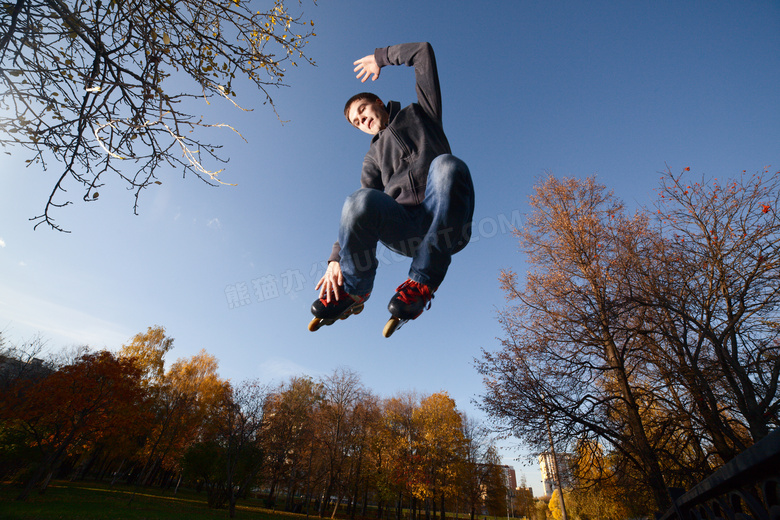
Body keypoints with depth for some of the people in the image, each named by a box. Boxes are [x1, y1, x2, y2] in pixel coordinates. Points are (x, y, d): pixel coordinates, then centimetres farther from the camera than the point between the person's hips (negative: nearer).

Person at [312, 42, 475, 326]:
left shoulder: (420, 113, 27)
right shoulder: (374, 156, 28)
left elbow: (423, 52, 24)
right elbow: (362, 208, 13)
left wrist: (381, 57, 33)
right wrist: (337, 257, 0)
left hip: (445, 222, -1)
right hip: (403, 229, 2)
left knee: (447, 165, -32)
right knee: (360, 200, -30)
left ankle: (422, 283, -25)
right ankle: (353, 291, -7)